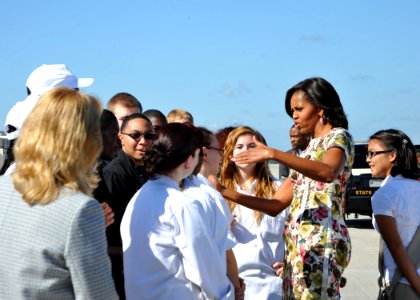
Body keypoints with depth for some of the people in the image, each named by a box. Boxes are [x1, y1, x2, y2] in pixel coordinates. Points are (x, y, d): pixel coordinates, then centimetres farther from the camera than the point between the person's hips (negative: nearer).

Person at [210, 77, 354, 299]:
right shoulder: (309, 149, 24)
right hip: (297, 241, 8)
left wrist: (272, 153, -30)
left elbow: (328, 172, -26)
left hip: (321, 240, -8)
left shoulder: (338, 137, 0)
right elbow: (275, 205, 19)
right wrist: (224, 191, 11)